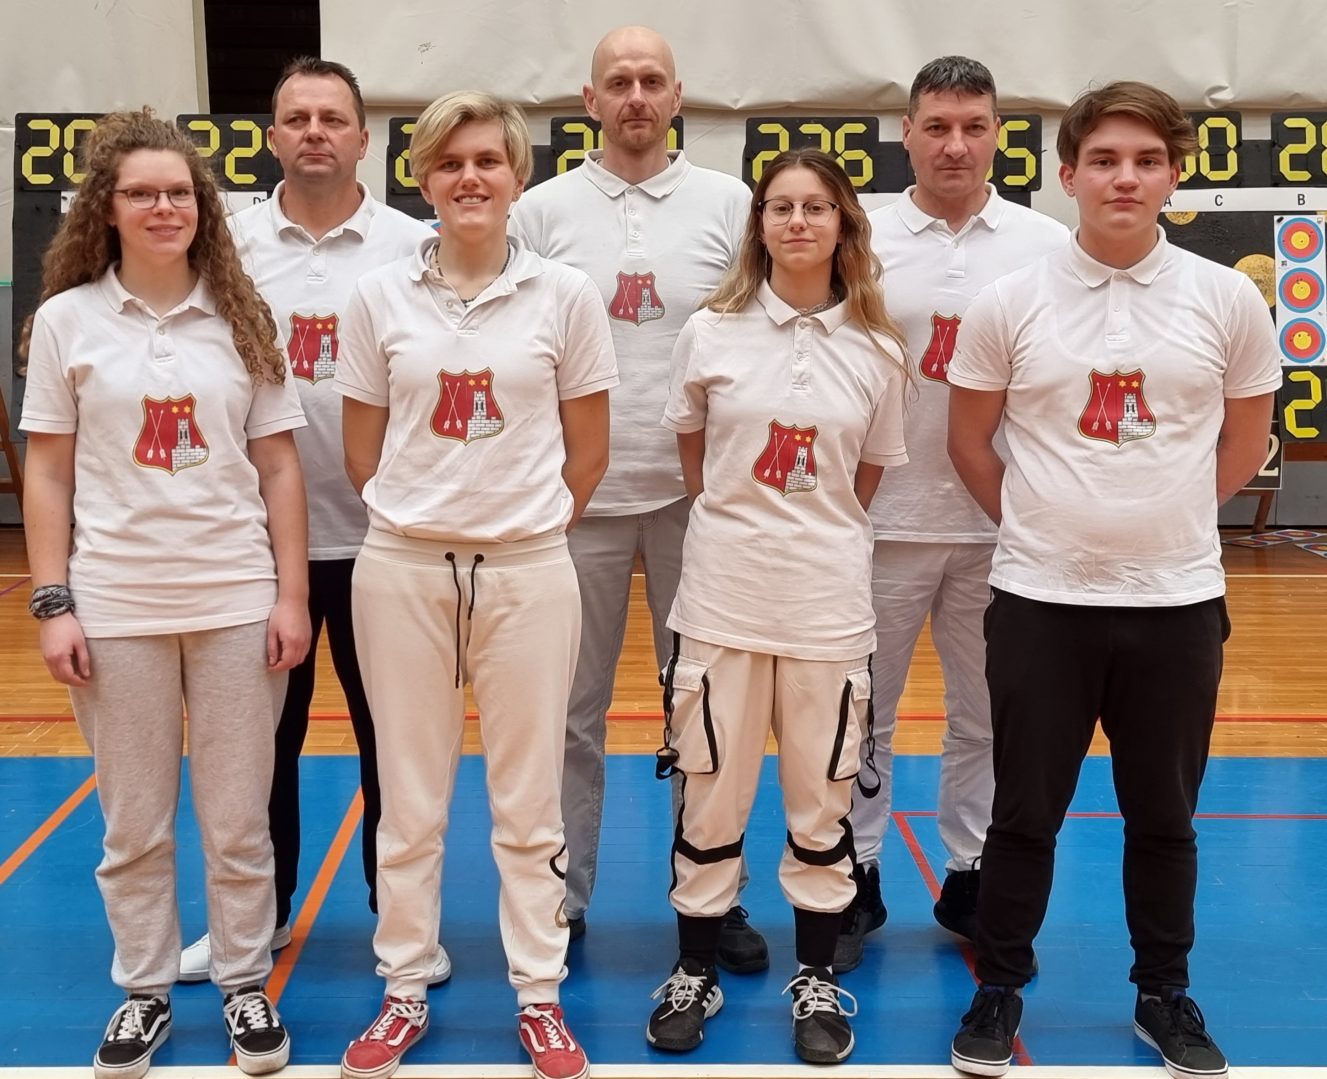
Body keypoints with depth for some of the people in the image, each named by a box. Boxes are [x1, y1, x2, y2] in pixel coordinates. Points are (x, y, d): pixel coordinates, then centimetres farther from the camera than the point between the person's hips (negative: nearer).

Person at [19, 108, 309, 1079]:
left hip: (236, 600, 0)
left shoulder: (242, 318, 3)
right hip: (114, 604, 0)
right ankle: (144, 991, 26)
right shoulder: (67, 320, 1)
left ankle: (247, 986, 24)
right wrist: (53, 604, -4)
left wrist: (291, 595, -1)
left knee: (238, 820, 8)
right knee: (134, 825, 10)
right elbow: (47, 474, 2)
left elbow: (279, 467, 4)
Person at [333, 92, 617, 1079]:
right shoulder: (380, 297, 1)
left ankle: (541, 995, 22)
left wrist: (526, 524, 6)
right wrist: (418, 520, 7)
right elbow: (362, 448, 8)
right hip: (402, 568, 1)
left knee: (530, 799, 8)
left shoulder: (566, 294, -1)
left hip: (530, 570, -1)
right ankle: (406, 991, 25)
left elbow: (588, 448, 5)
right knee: (410, 796, 11)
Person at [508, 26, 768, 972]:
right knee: (573, 710, 9)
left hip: (698, 495, 0)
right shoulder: (545, 211, 2)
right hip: (576, 498, 0)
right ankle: (562, 900, 21)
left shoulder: (729, 204, 2)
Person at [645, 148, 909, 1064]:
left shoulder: (877, 350, 0)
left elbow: (868, 479, 10)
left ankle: (818, 981, 26)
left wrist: (812, 536, 11)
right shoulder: (711, 333, -2)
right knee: (712, 794, 8)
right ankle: (696, 974, 24)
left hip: (829, 599, 1)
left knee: (822, 799, 10)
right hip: (723, 592, 0)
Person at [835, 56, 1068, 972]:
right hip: (883, 520, -1)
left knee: (989, 716, 11)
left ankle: (975, 879, 26)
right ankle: (855, 880, 21)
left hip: (1005, 526, 1)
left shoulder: (1049, 246, 3)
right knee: (863, 713, 7)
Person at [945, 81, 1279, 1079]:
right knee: (1026, 811, 9)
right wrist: (1045, 526, 5)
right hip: (1041, 599, -1)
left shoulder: (1228, 300, -2)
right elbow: (969, 443, 5)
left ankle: (1165, 995, 32)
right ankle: (1000, 991, 26)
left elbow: (1244, 443, 10)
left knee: (1164, 816, 14)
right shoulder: (1009, 303, -4)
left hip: (1179, 600, 1)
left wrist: (1163, 516, 8)